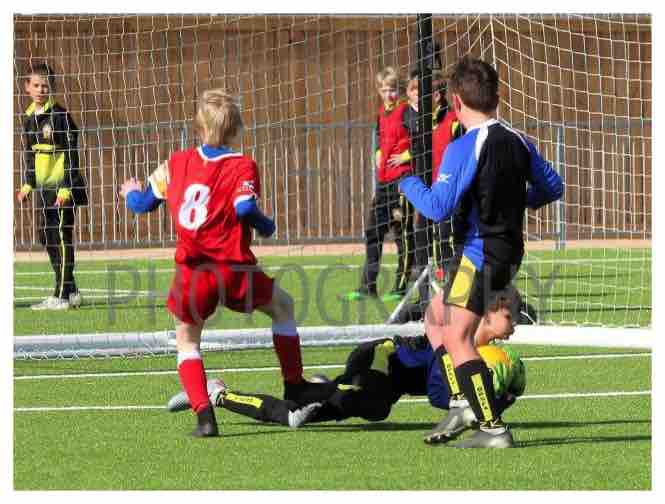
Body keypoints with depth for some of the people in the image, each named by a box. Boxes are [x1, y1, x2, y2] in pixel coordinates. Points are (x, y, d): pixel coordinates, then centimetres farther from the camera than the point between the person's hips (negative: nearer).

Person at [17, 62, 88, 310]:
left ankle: (62, 296, -5)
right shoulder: (30, 118, 11)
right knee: (46, 237, 10)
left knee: (61, 237, -7)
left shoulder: (59, 116, -11)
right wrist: (28, 184, 14)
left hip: (63, 189, -8)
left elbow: (71, 154, -13)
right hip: (44, 188, 8)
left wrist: (65, 188, -17)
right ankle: (70, 291, 20)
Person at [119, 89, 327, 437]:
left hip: (191, 272, 2)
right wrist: (267, 227, 4)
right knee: (283, 305, 24)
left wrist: (131, 192, 35)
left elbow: (143, 203, 12)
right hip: (233, 270, -2)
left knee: (186, 339, 19)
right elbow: (246, 209, -17)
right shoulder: (241, 166, -2)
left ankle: (203, 414, -1)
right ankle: (294, 388, 26)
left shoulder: (176, 163, 8)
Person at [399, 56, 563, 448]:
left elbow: (438, 208, -17)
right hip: (510, 251, 9)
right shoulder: (519, 143, 8)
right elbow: (552, 187, 19)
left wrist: (409, 184, 1)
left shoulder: (465, 147, -15)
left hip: (481, 251, -9)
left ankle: (494, 429, -16)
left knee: (457, 339, -10)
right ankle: (462, 402, 12)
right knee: (436, 317, 21)